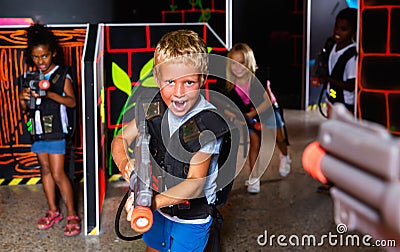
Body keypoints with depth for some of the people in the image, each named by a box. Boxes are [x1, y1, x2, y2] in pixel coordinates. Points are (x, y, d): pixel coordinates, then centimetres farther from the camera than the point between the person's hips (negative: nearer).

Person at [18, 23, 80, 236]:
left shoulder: (62, 76, -7)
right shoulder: (33, 77, 10)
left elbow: (71, 101, -19)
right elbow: (25, 109, 12)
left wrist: (50, 94, -32)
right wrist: (23, 98, -10)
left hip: (55, 131, -6)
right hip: (38, 131, 6)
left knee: (58, 174, -7)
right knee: (45, 170, 13)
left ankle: (72, 215, 2)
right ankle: (53, 211, 25)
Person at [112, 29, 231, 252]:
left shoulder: (208, 123, -29)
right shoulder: (157, 106, -13)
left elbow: (195, 184, -31)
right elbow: (121, 139, -4)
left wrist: (153, 202, -46)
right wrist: (124, 163, -28)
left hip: (193, 215, -5)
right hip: (157, 202, 5)